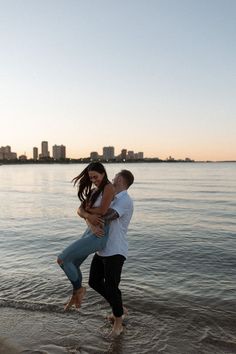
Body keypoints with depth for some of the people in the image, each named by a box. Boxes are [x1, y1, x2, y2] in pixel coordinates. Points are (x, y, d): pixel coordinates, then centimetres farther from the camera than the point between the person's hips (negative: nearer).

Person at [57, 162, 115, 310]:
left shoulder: (109, 187, -12)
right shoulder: (94, 191, 14)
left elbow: (102, 211, -22)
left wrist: (88, 209, -3)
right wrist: (89, 216, -19)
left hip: (99, 235, -9)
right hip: (91, 231, 9)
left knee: (62, 259, -10)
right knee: (73, 264, 18)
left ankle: (79, 289, 12)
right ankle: (76, 295, 40)